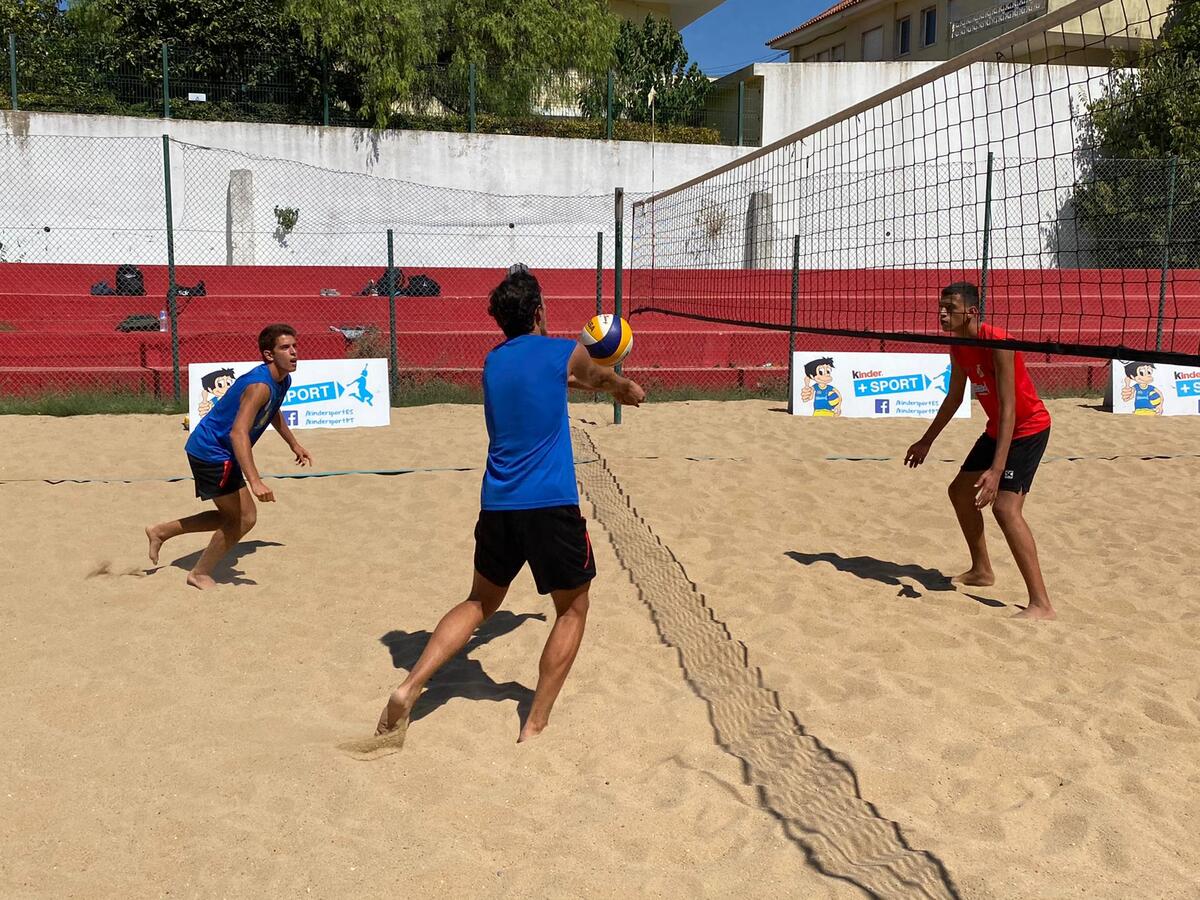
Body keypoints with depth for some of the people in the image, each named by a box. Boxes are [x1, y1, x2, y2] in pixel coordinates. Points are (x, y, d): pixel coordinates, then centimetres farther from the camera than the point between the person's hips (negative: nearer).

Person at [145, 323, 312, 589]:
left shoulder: (283, 381, 4)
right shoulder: (260, 385, -27)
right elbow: (238, 432, -38)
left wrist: (294, 444, 34)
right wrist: (254, 481, -46)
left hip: (211, 451, 10)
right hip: (210, 451, -10)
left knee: (234, 516, 20)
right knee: (244, 517, -5)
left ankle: (161, 531, 30)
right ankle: (201, 574, 11)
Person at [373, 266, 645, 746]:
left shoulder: (493, 361, 11)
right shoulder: (565, 352, -1)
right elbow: (605, 380, 23)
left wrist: (579, 376, 48)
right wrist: (631, 390, 45)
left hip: (496, 507, 5)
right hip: (551, 507, -5)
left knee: (479, 603, 23)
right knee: (572, 611, 14)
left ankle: (408, 689, 8)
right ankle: (534, 727, 11)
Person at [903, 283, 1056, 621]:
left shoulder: (997, 343, -28)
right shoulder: (958, 346, 0)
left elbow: (1008, 408, -33)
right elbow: (954, 397, 15)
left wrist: (996, 470, -40)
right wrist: (927, 441, 21)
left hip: (1029, 428, -10)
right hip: (997, 428, 10)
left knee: (1005, 506, -24)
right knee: (960, 491, 18)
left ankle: (1041, 603, -22)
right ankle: (982, 571, 35)